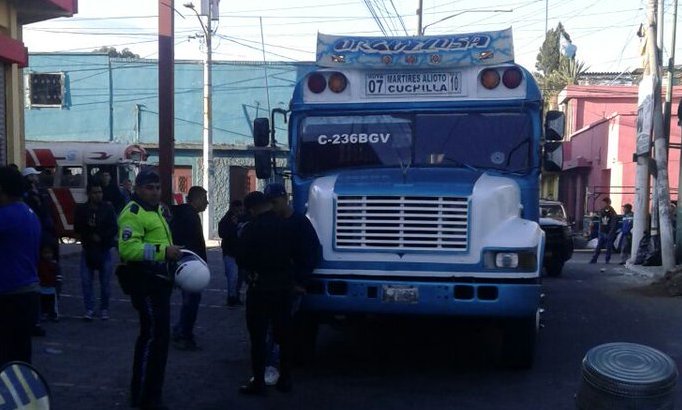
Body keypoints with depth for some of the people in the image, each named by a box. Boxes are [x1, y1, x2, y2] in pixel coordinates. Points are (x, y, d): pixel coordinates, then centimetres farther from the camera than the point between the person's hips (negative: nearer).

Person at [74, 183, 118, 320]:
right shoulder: (81, 209, 2)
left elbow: (114, 229, -4)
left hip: (105, 250, -1)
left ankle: (104, 309, 13)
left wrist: (100, 237, -14)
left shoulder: (108, 208, -2)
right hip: (88, 249, 1)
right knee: (86, 280, -3)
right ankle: (89, 309, 7)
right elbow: (77, 228, 0)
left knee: (105, 282, 0)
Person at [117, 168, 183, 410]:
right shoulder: (133, 212, -15)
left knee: (155, 335, 18)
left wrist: (172, 252, 15)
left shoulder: (155, 210, 18)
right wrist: (162, 251, -30)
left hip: (158, 280, 11)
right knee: (155, 335, -9)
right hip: (145, 281, -11)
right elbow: (128, 249, -29)